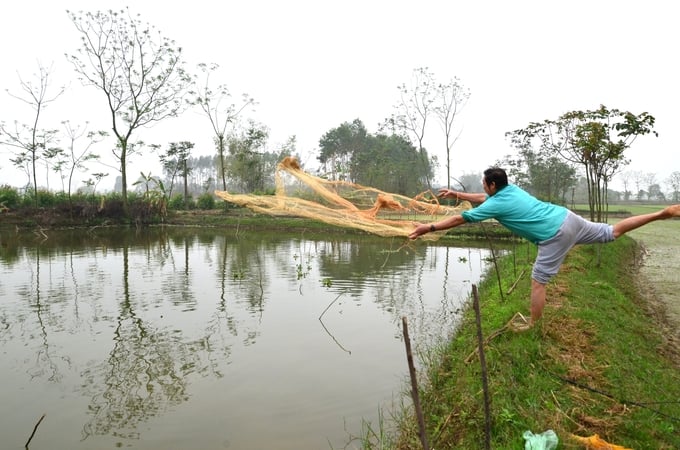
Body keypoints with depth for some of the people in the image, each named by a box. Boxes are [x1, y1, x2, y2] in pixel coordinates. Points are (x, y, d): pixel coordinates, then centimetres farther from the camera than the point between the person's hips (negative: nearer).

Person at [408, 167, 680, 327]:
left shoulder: (496, 205, -11)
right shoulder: (511, 188, 10)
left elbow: (461, 219, -10)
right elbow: (484, 198, 28)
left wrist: (429, 228, -6)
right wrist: (457, 194, 27)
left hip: (555, 236, -8)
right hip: (567, 217, 8)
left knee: (538, 282, 1)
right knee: (612, 232, 19)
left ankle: (532, 328, 10)